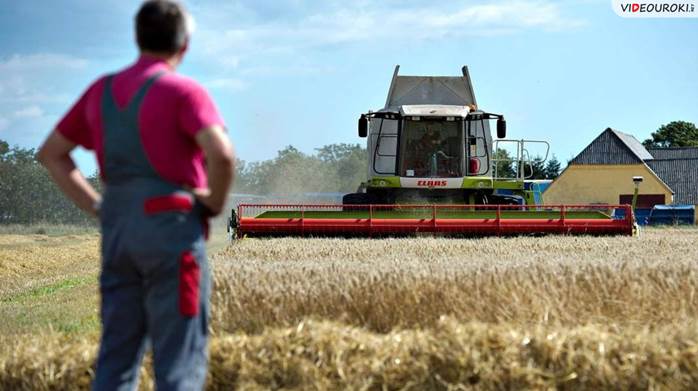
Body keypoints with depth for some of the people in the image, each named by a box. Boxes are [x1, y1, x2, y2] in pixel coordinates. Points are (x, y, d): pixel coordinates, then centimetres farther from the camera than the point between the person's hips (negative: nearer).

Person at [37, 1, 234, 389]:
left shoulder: (102, 90, 14)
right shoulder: (184, 91, -6)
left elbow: (51, 153, 21)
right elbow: (222, 154, -22)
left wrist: (97, 207, 15)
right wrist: (214, 205, -4)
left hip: (119, 230, 6)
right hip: (172, 228, -6)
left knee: (117, 356, 9)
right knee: (180, 359, -3)